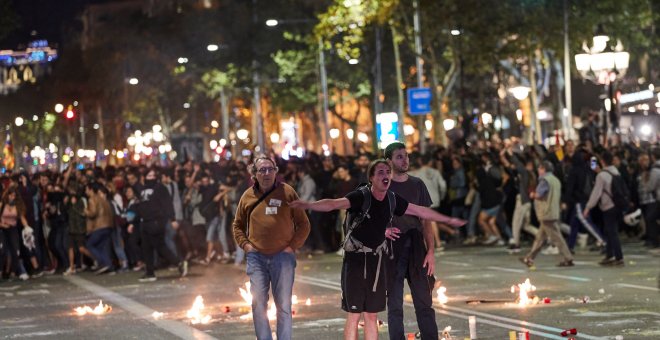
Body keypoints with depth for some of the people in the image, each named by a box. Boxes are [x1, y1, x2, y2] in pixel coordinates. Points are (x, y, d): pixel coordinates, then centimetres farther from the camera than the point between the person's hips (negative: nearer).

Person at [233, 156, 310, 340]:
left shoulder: (287, 192, 0)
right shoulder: (248, 196, 7)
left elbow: (303, 224, 3)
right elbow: (238, 225, 19)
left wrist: (293, 246, -5)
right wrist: (245, 244, 4)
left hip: (282, 256, -2)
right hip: (257, 257, 2)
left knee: (283, 305, 2)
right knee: (258, 303, 1)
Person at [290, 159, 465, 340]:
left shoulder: (392, 199, 1)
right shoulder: (360, 196, -16)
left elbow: (421, 211, 15)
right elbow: (334, 204, -34)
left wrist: (448, 220, 25)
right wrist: (308, 205, -52)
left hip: (377, 260, 5)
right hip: (356, 258, -5)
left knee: (371, 315, 10)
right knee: (354, 315, -4)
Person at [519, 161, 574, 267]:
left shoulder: (545, 180, -14)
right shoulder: (556, 180, 15)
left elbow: (538, 194, -22)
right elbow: (558, 196, 20)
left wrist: (533, 195, -2)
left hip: (547, 214, -10)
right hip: (554, 212, 10)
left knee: (556, 237, -6)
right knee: (540, 237, 13)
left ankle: (568, 259, -6)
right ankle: (529, 258, 19)